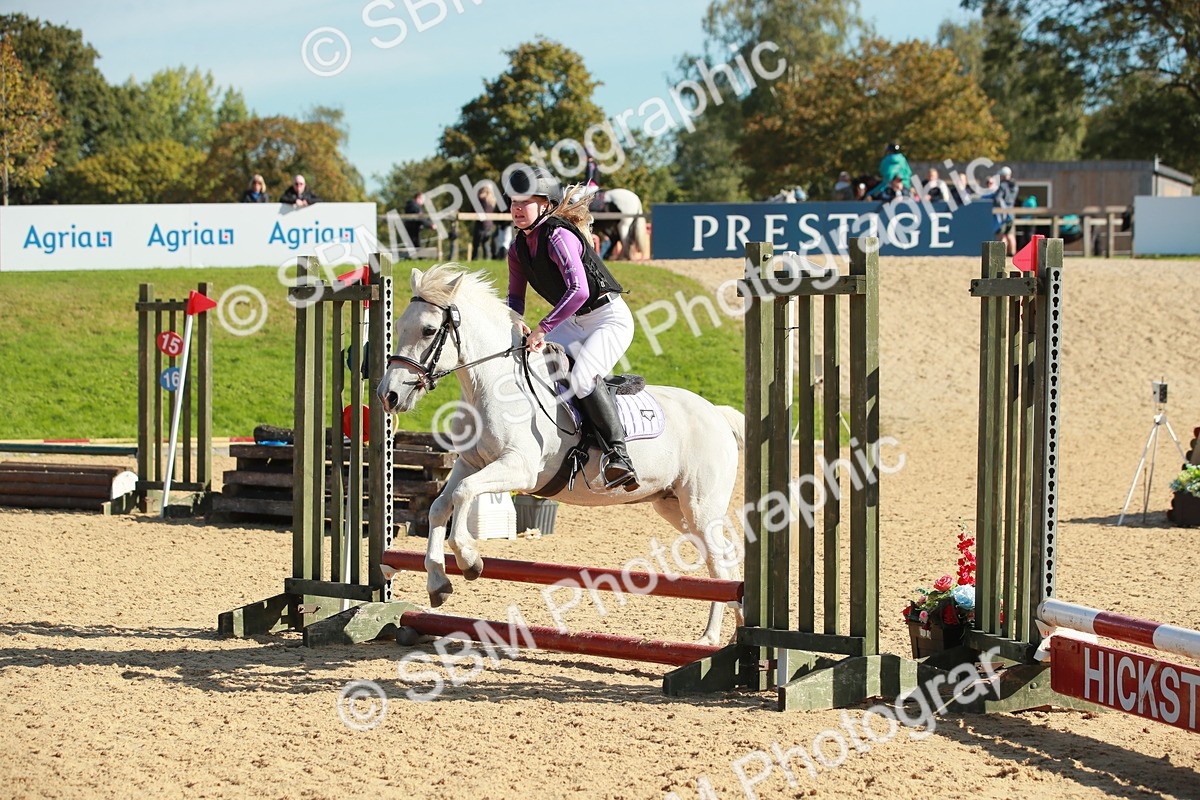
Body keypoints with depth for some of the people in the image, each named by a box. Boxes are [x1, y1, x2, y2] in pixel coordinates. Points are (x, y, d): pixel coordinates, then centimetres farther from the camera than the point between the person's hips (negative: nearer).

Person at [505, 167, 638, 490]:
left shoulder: (558, 236, -23)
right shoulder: (519, 248, 3)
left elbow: (578, 290, -36)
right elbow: (515, 296, 11)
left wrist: (543, 328, -34)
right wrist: (516, 321, -13)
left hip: (610, 318, -9)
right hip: (573, 323, 9)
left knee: (582, 376, -30)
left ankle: (617, 453, -31)